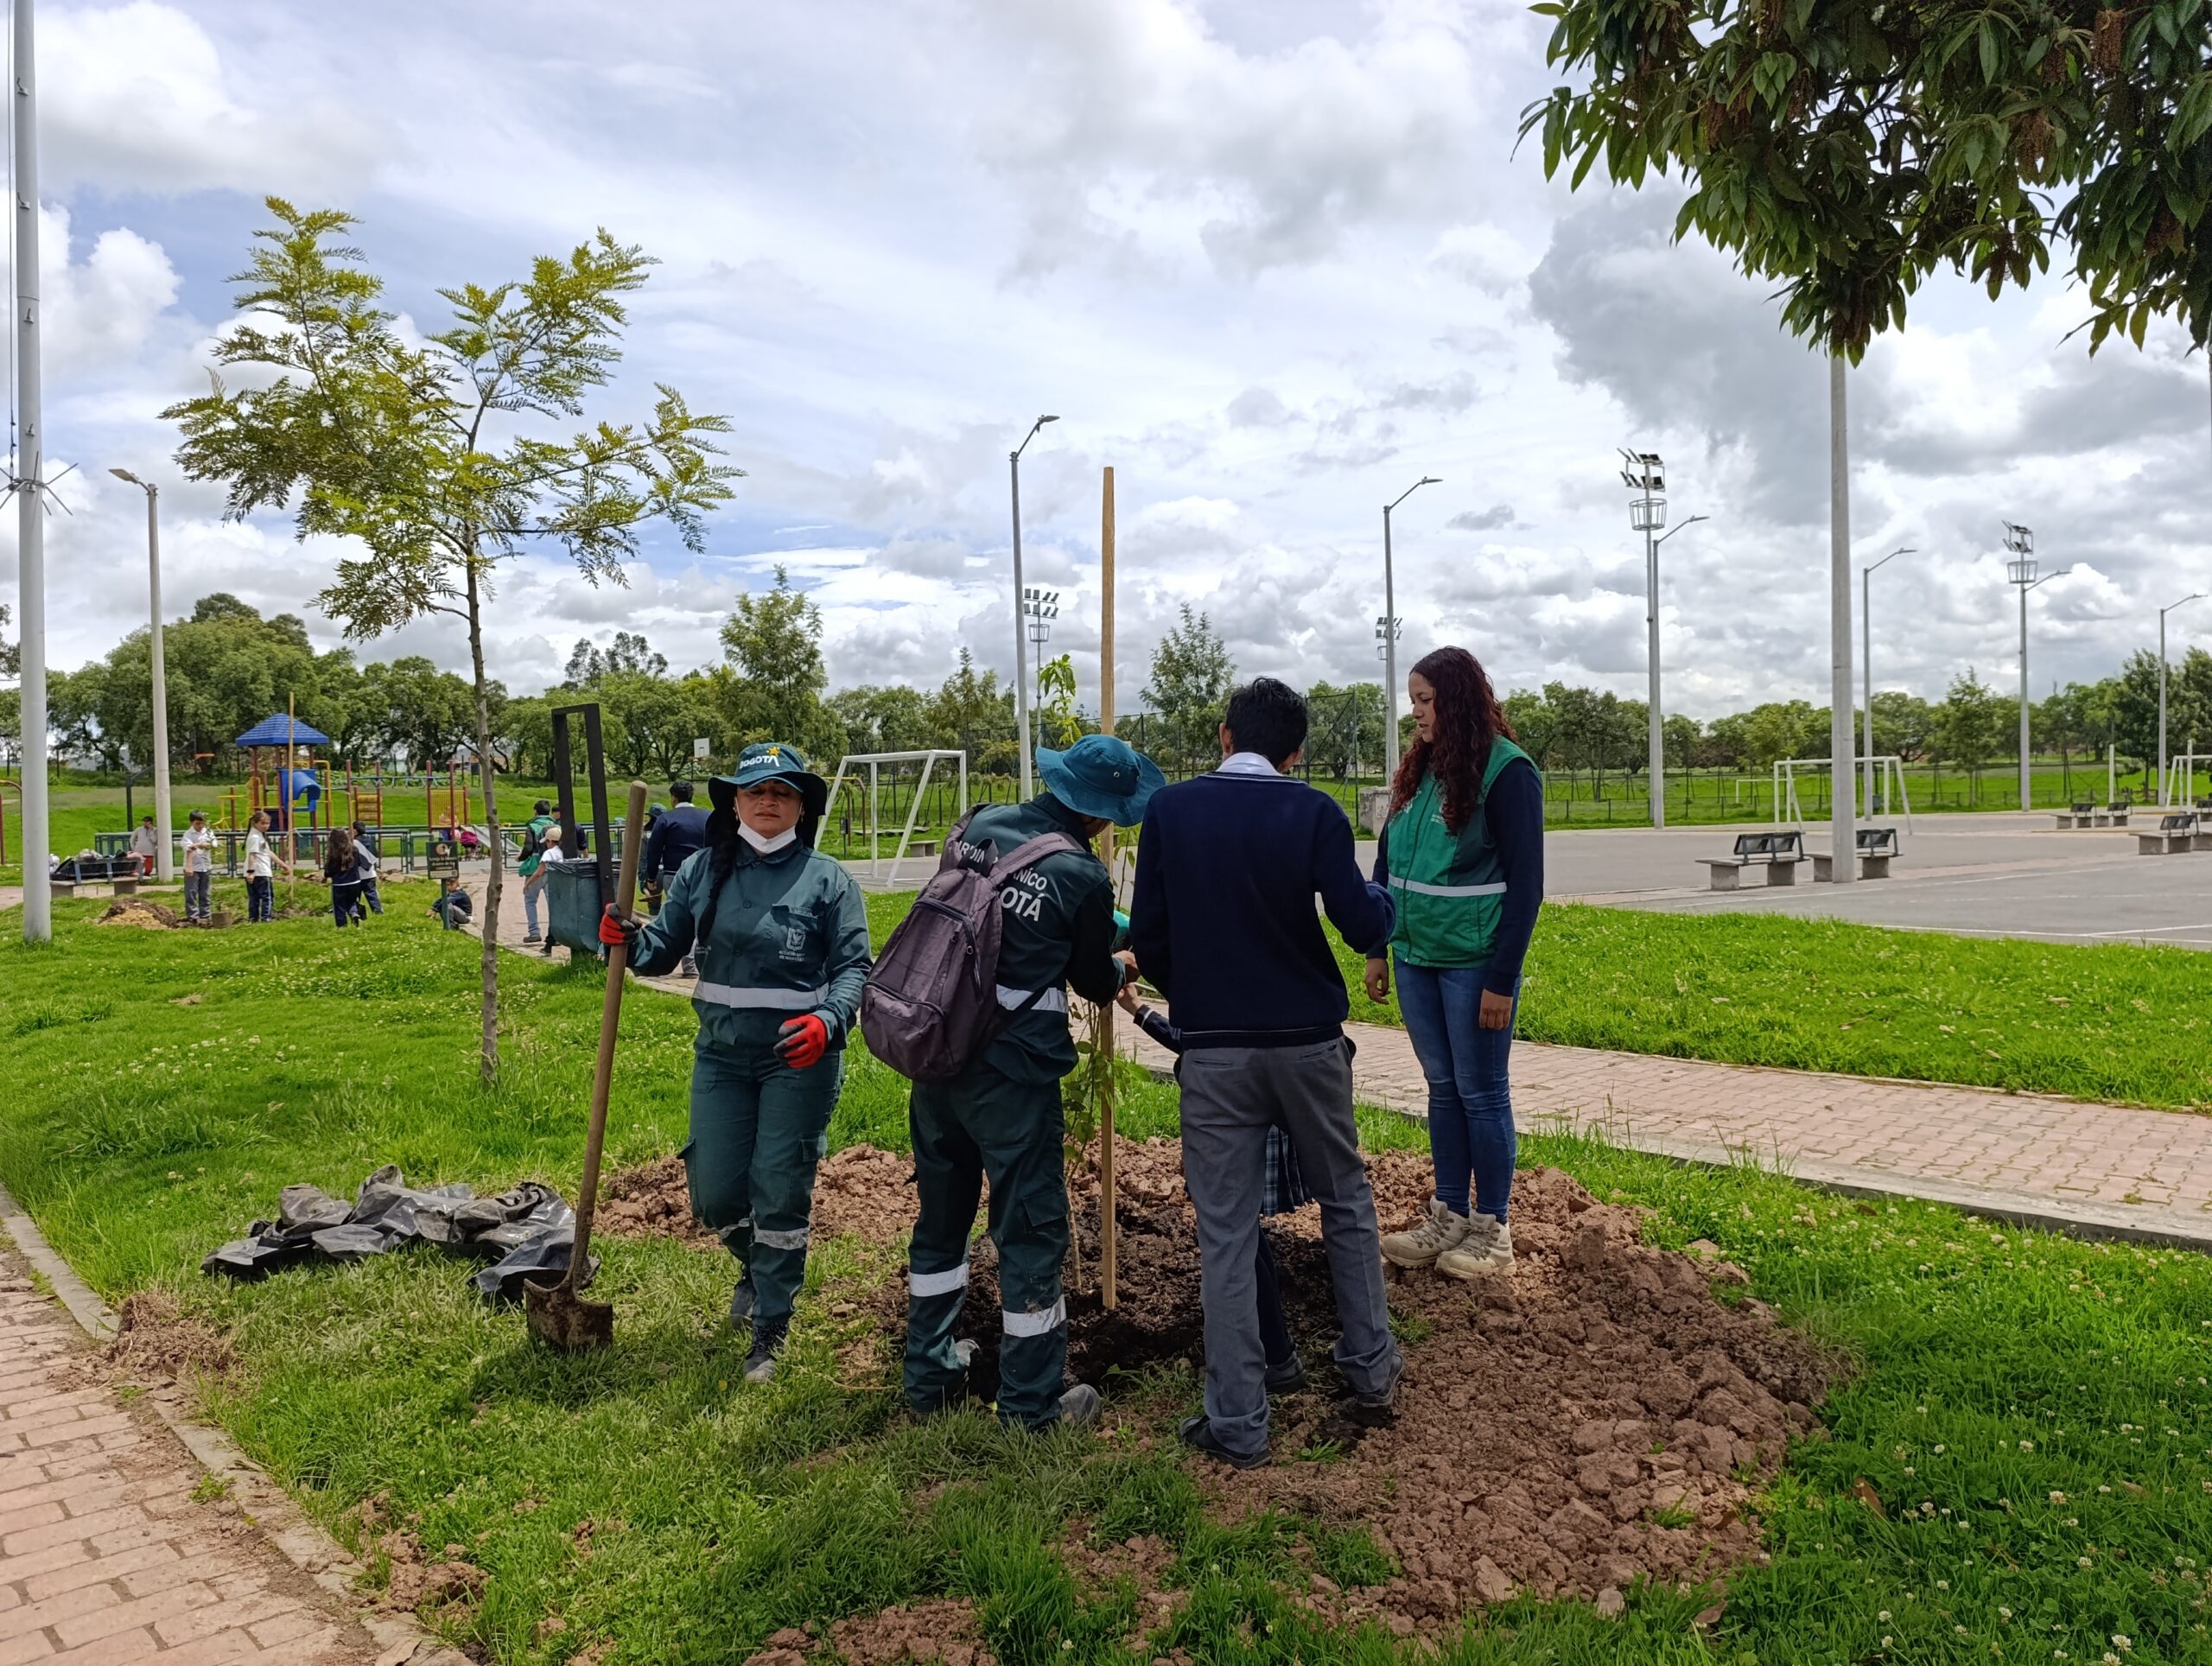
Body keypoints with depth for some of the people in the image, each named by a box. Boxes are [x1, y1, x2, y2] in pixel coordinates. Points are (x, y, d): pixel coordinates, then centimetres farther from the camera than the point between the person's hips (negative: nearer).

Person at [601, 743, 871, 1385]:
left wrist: (828, 1022, -24)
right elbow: (664, 947, 7)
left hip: (799, 1059, -3)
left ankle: (770, 1332, 20)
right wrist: (629, 938, -15)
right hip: (721, 1055, 4)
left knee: (780, 1194, 3)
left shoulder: (827, 879, -6)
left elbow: (853, 967, -7)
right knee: (714, 1193, 9)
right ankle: (757, 1266, 43)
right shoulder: (702, 872, 3)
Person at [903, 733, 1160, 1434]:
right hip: (1013, 1072, -6)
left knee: (942, 1218, 20)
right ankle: (1032, 1403, 18)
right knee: (1032, 1231, 7)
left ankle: (929, 1377, 34)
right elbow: (1096, 982, 1)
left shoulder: (980, 826, 2)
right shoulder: (1082, 876, -13)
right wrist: (1128, 966, 25)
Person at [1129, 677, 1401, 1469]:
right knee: (1345, 1202, 20)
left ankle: (1237, 1423, 11)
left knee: (1225, 1234, 5)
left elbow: (1147, 937, -1)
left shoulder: (1170, 811, -2)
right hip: (1308, 1041, 0)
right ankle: (1371, 1368, 31)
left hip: (1214, 1050, 0)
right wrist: (1383, 900, 11)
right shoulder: (1313, 812, -6)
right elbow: (1362, 926, -12)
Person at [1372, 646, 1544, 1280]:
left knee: (1481, 1092, 4)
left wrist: (1502, 980, -14)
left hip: (1474, 962, -6)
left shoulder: (1507, 771, -11)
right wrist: (1377, 948, 10)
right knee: (1442, 1087, 13)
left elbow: (1525, 883, -12)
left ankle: (1492, 1228, 16)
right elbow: (1388, 863, 13)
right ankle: (1449, 1215, 24)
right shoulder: (1419, 770, 8)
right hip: (1415, 959, 6)